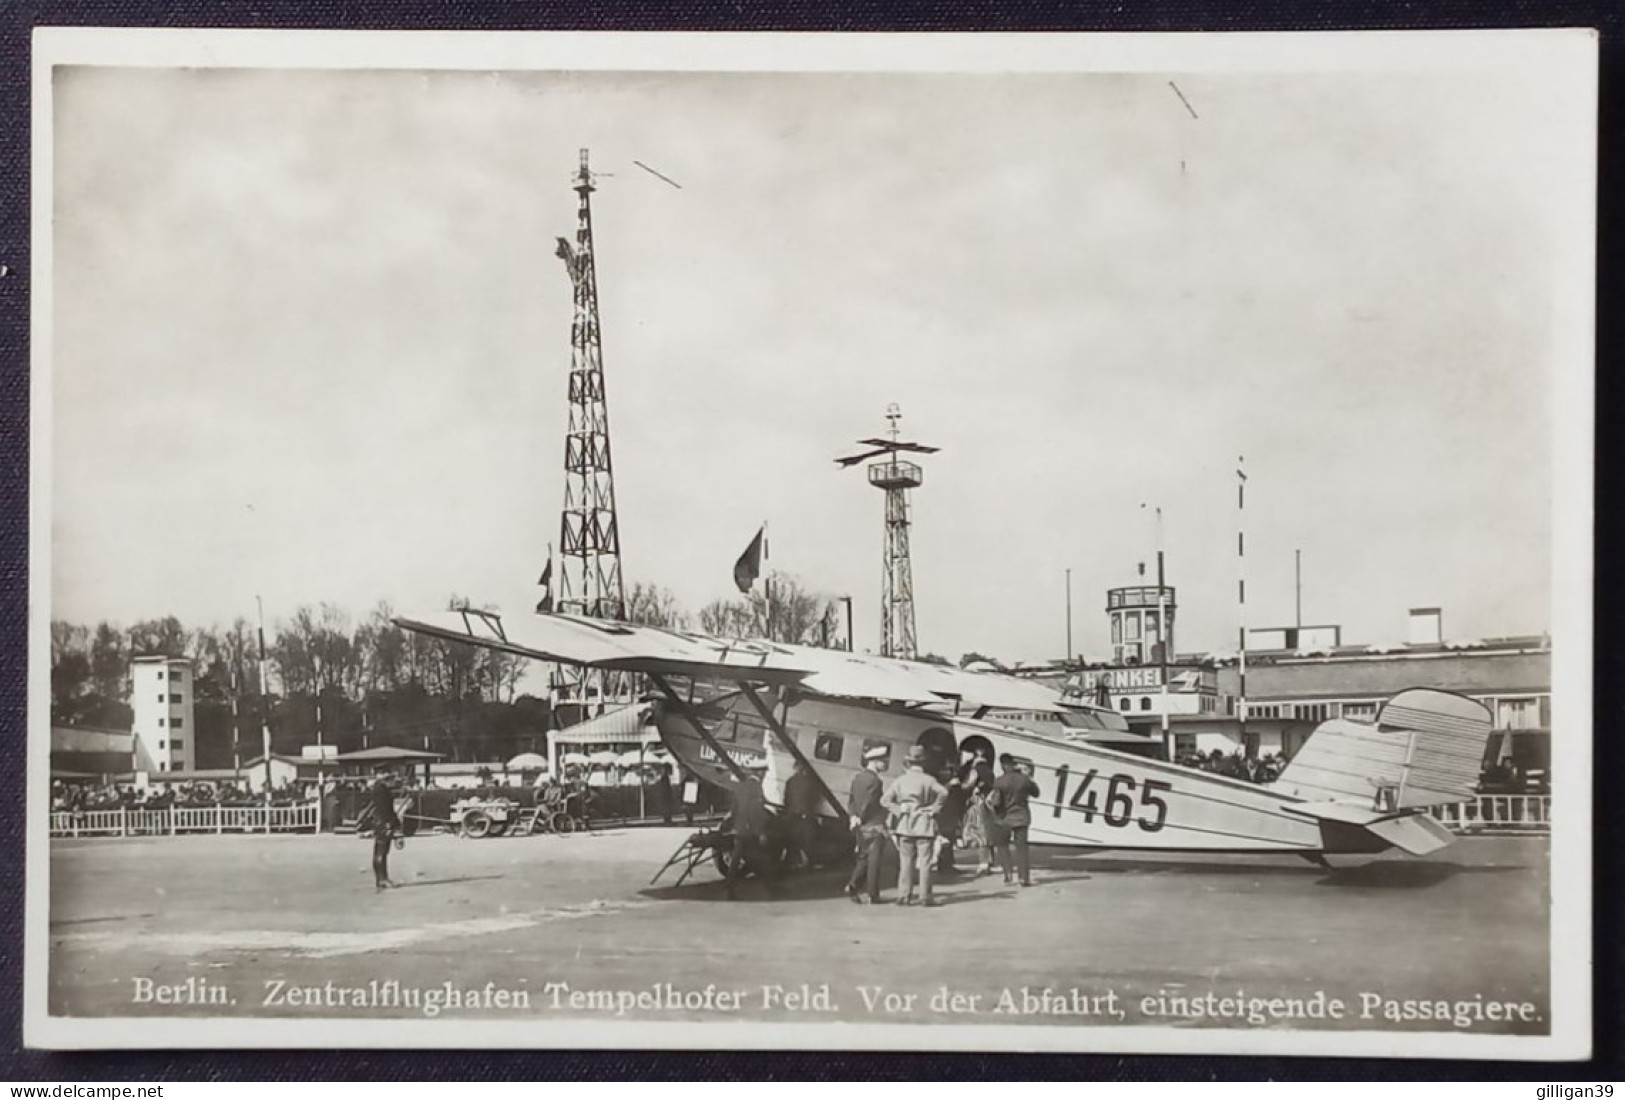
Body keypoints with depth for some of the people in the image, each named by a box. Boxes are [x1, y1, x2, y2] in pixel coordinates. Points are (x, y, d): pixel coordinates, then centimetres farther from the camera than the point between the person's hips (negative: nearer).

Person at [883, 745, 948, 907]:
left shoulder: (900, 780, 5)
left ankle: (904, 896, 4)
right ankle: (925, 896, 0)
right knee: (925, 862, 1)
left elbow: (885, 799, -2)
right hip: (924, 825, -3)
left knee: (906, 862, 7)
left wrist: (898, 811, 1)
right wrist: (934, 808, -10)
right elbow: (943, 792, -21)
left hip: (904, 825, 3)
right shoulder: (928, 780, -3)